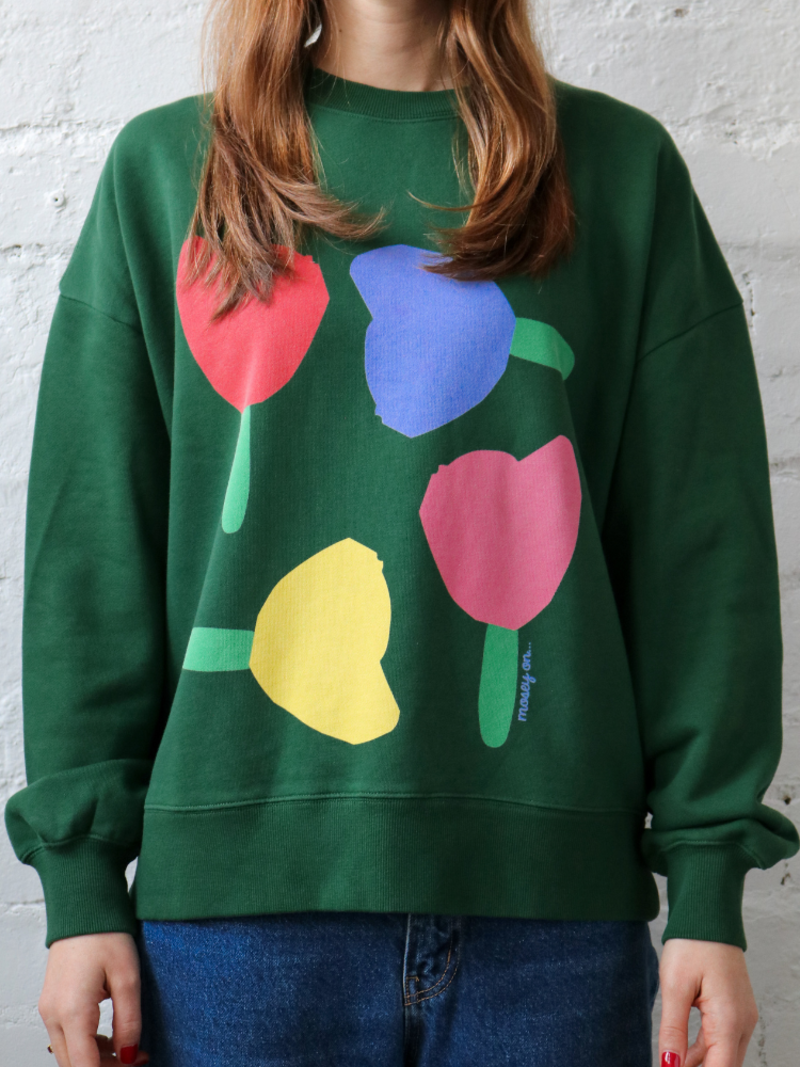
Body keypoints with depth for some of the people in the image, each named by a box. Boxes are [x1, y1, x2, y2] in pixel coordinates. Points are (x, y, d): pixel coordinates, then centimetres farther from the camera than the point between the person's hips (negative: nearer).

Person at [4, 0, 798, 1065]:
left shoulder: (623, 166, 7)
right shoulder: (163, 165, 9)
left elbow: (703, 541, 3)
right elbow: (91, 543, 5)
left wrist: (709, 879, -3)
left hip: (555, 884, 1)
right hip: (239, 876, 0)